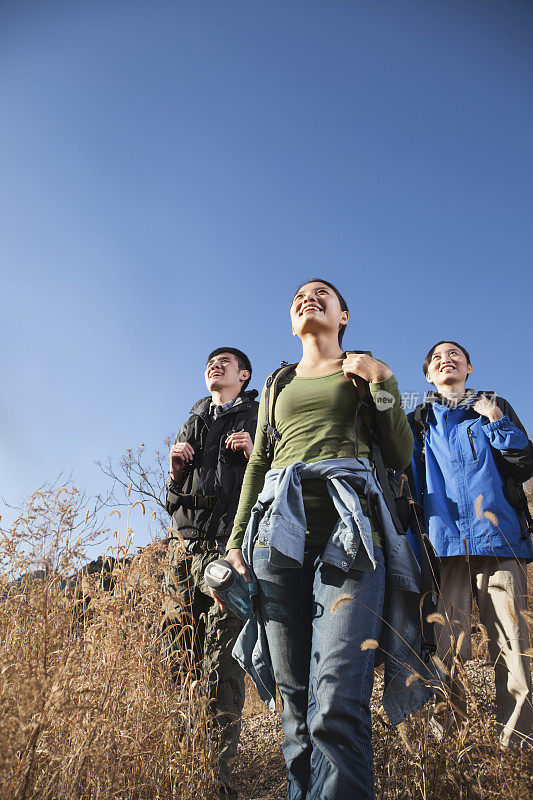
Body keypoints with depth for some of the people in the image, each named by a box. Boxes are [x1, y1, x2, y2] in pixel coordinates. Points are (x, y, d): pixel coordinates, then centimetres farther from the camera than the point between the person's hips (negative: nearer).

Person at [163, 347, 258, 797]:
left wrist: (254, 456, -10)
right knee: (179, 652, 0)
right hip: (186, 540, 5)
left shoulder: (260, 419, 14)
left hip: (232, 541, -4)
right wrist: (176, 468, 6)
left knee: (220, 658, -9)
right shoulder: (192, 425, 26)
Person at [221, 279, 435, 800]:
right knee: (294, 699, 4)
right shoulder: (278, 384, 26)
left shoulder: (365, 371, 18)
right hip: (280, 533, 3)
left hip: (348, 531, -3)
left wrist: (383, 382, 1)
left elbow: (401, 457, 10)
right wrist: (236, 538, 13)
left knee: (337, 703, -16)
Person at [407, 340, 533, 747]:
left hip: (498, 536, 0)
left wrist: (496, 422, -2)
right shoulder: (419, 421, 20)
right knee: (446, 650, -5)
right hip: (444, 543, 0)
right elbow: (409, 482, 18)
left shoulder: (495, 407, 18)